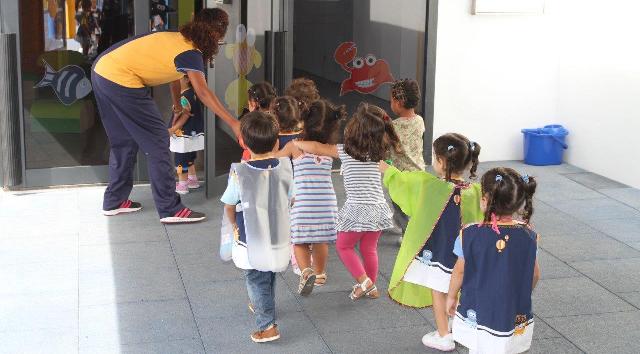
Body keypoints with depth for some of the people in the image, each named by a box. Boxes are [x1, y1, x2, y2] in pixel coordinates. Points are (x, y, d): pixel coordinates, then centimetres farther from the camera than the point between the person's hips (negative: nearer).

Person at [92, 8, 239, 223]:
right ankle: (170, 210, 2)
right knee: (157, 142, -2)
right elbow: (202, 92, -25)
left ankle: (114, 201, 32)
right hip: (122, 81, -9)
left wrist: (177, 105, 44)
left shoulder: (177, 38, 15)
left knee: (124, 141, 21)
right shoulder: (191, 53, -11)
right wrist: (233, 123, -28)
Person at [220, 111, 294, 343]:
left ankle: (267, 325, 6)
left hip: (251, 241, -4)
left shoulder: (239, 172, -22)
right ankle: (261, 305, 48)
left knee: (256, 280, 9)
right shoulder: (285, 167, -13)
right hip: (279, 236, 4)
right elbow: (290, 199, 1)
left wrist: (235, 224, 10)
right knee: (270, 276, 26)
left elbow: (229, 206, -10)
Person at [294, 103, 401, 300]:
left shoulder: (346, 151, -10)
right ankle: (371, 288, 28)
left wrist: (295, 143, 11)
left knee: (344, 246, 16)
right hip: (378, 209, 4)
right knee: (369, 248, 21)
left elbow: (316, 148, -6)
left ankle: (364, 281, 6)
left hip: (357, 210, -4)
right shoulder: (379, 151, 1)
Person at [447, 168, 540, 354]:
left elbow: (460, 271, -4)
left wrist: (451, 297, 14)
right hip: (516, 316, 2)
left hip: (477, 316, -1)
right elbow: (535, 275, 2)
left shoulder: (470, 235, -17)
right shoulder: (528, 236, -10)